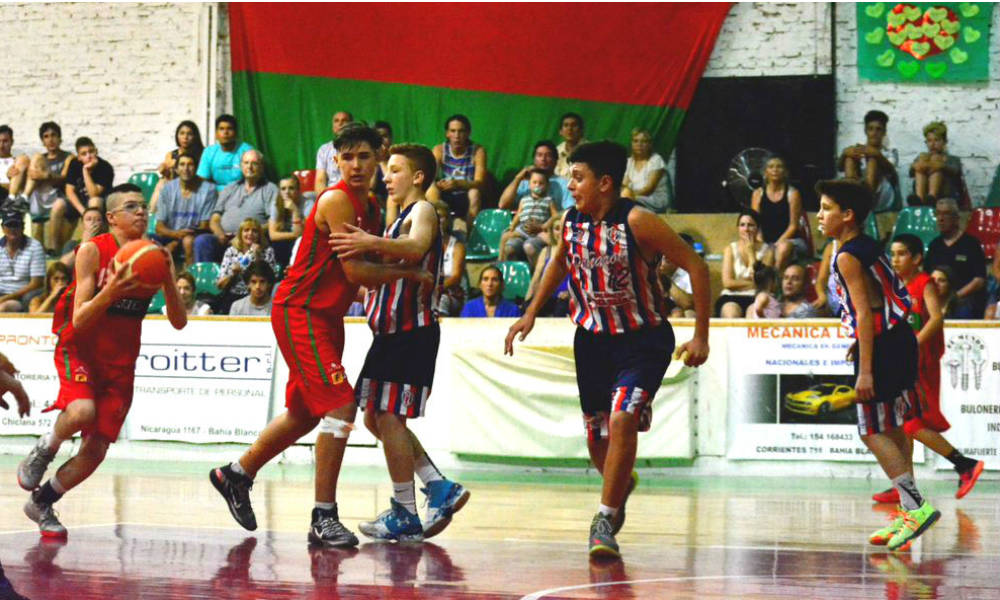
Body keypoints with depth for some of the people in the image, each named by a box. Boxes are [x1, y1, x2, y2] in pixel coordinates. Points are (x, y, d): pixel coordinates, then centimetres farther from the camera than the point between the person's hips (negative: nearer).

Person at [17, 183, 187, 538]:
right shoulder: (93, 251, -14)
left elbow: (179, 322, -6)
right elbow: (79, 321, -18)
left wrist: (167, 280, -22)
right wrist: (109, 292, -36)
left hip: (120, 363, 4)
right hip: (80, 350, -4)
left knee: (96, 449, -1)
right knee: (82, 412, -33)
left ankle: (42, 502, 22)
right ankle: (44, 450, 0)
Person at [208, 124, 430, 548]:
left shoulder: (370, 210, 12)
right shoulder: (337, 200, -16)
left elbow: (366, 273, 16)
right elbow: (356, 272, -21)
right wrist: (411, 274, -12)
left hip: (325, 317, 10)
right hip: (299, 312, -10)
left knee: (306, 411, 18)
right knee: (340, 406, -17)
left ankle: (237, 475, 37)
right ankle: (323, 517, -12)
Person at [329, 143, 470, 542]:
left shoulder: (423, 211, -9)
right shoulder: (403, 217, 22)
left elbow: (416, 247, -32)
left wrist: (373, 243, -48)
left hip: (412, 331, -10)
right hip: (393, 330, 10)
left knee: (389, 418, -9)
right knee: (376, 419, 12)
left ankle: (405, 516, -2)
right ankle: (441, 489, 16)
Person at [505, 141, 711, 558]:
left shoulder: (637, 222, -20)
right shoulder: (571, 221, -3)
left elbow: (696, 266, -15)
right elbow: (559, 262, 20)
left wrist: (701, 337, -16)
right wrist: (531, 313, 16)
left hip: (643, 340, -6)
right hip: (592, 339, 6)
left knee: (622, 420, -25)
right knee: (597, 440, 11)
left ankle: (605, 521, -14)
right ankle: (623, 482, 45)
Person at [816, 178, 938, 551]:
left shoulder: (847, 257, -14)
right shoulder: (868, 247, 14)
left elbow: (865, 313, -19)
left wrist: (865, 370, -21)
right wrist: (862, 343, 26)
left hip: (881, 347, -10)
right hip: (899, 339, 10)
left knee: (872, 432, -6)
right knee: (892, 430, 14)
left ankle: (917, 505, -10)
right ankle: (909, 513, 18)